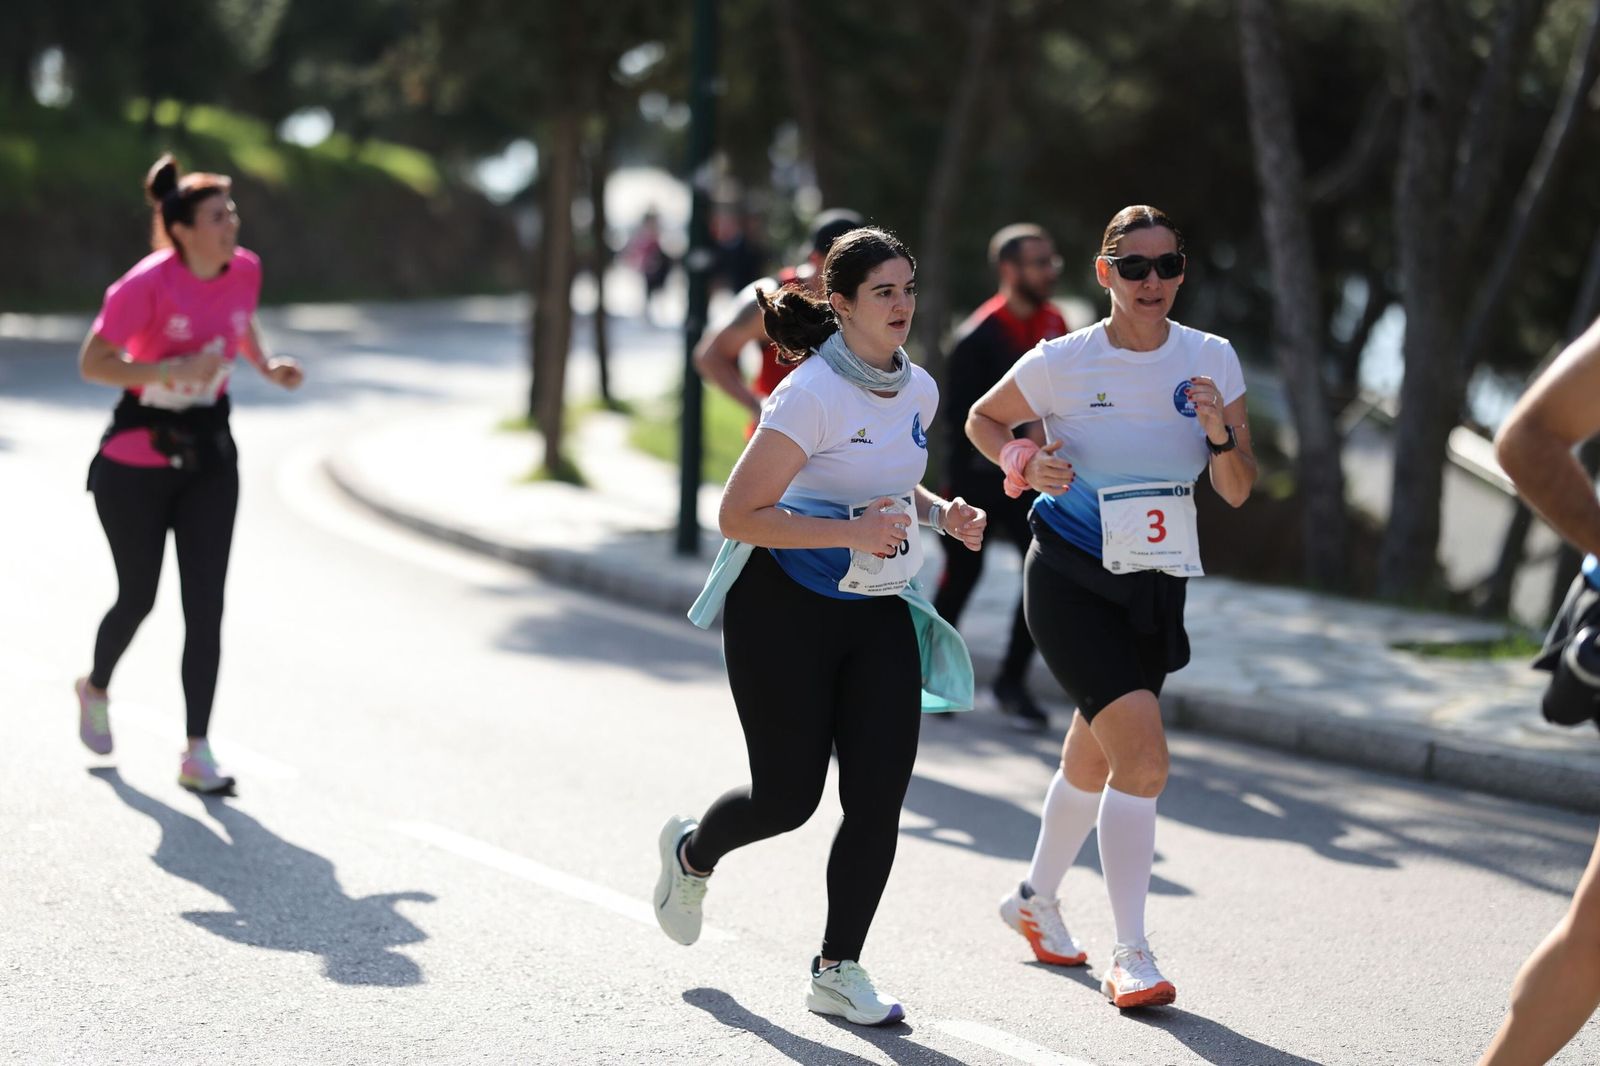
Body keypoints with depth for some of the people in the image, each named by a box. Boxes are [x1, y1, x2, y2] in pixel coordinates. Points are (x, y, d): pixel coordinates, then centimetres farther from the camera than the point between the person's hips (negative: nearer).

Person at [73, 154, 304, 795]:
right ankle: (96, 690, 43)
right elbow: (91, 363, -21)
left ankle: (197, 754, -2)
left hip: (209, 457, 4)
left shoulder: (244, 271, -4)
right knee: (139, 597, 9)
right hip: (137, 460, -4)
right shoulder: (147, 285, -21)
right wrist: (171, 371, -32)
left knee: (205, 604, -4)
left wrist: (267, 364, 1)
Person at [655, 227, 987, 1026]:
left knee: (879, 796, -4)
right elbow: (738, 515, -20)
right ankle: (691, 851, 36)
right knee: (788, 795, 2)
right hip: (785, 608, -6)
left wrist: (940, 513, 2)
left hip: (877, 612, 6)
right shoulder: (812, 395, -19)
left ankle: (838, 971, 10)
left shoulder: (919, 390, 4)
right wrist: (851, 533, -28)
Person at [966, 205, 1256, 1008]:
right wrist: (1023, 463, -12)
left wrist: (1219, 434, -21)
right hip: (1071, 581, -4)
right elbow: (984, 419, 7)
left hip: (1155, 584, 5)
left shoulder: (1211, 361, -3)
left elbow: (1237, 492, -1)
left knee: (1095, 759, 19)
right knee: (1143, 755, -19)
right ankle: (1130, 955, -12)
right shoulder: (1062, 363, -11)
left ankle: (1037, 898, 44)